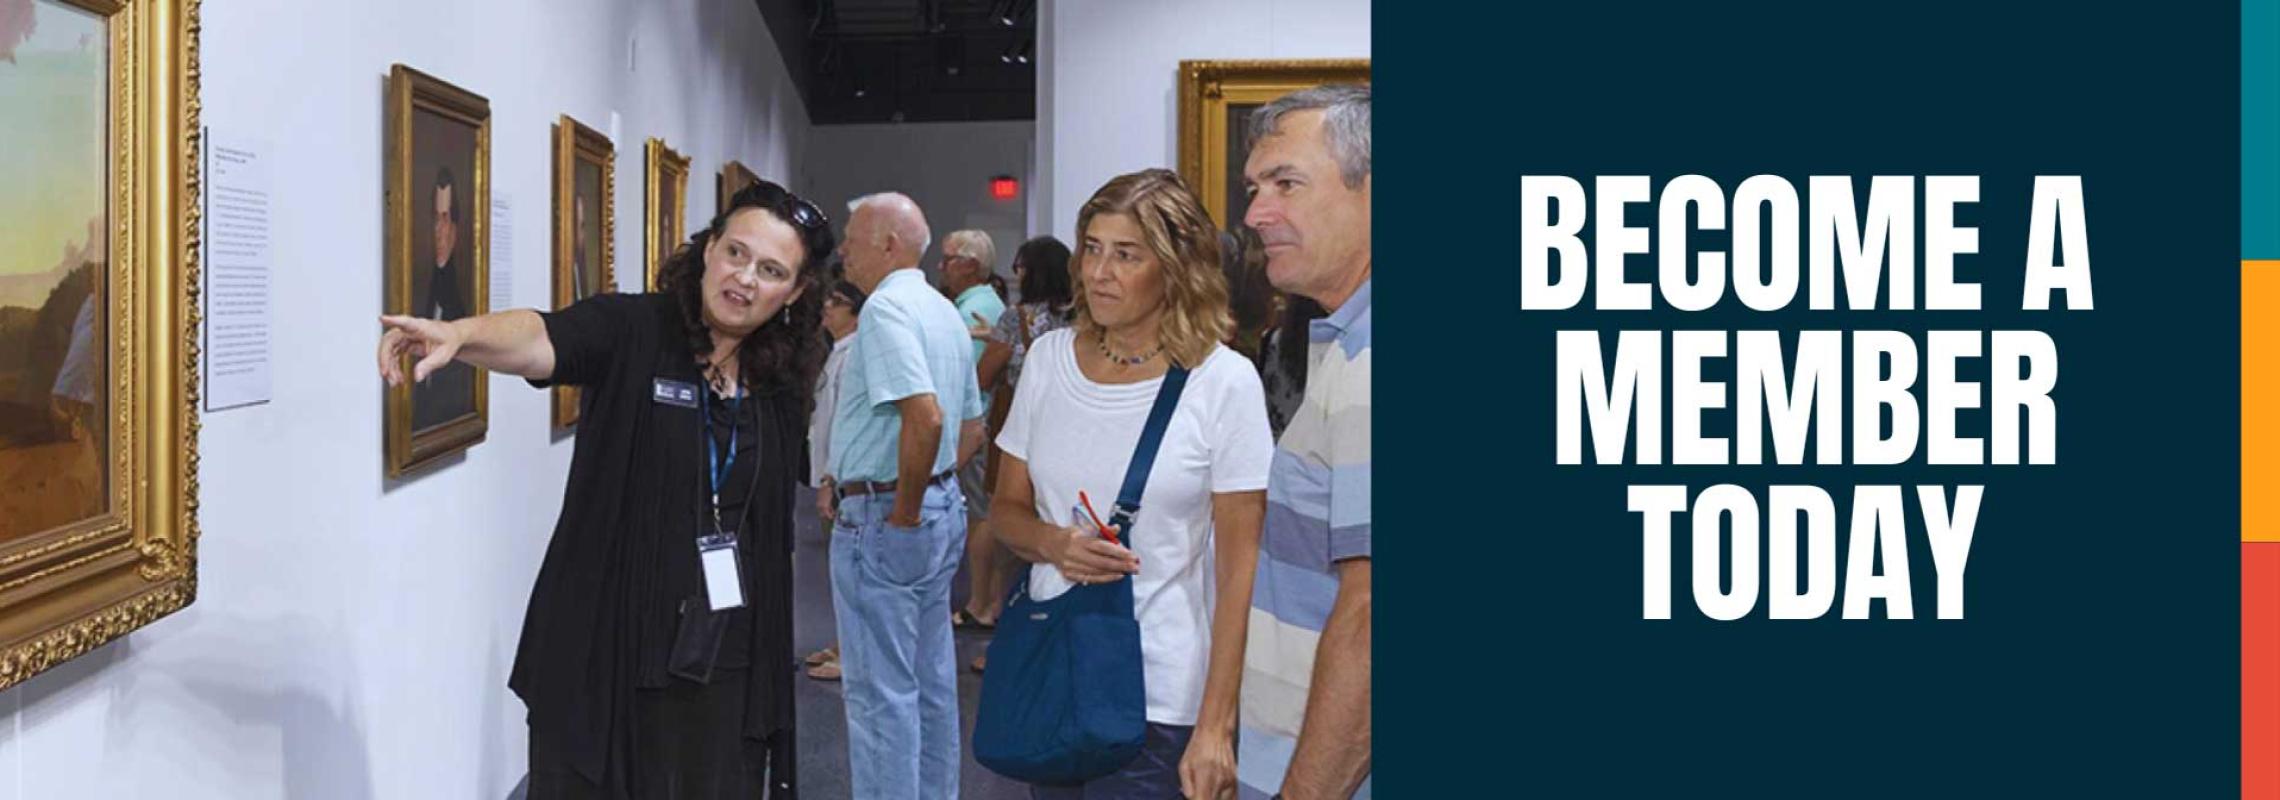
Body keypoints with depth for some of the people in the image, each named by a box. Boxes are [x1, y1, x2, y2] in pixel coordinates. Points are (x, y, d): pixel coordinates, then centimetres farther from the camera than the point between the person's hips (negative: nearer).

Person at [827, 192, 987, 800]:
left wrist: (903, 511, -20)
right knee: (932, 681, 17)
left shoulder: (886, 307, -17)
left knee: (880, 691, -2)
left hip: (883, 519, -10)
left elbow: (925, 415, -31)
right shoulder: (945, 312, 14)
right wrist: (932, 490, 14)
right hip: (943, 507, 10)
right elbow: (971, 428, 20)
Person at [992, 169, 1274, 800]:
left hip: (1159, 704, -4)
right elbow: (1009, 509, 13)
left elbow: (1240, 569, -10)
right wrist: (1055, 543, -10)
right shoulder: (1049, 358, 3)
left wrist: (1216, 727, -14)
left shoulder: (1224, 382, -10)